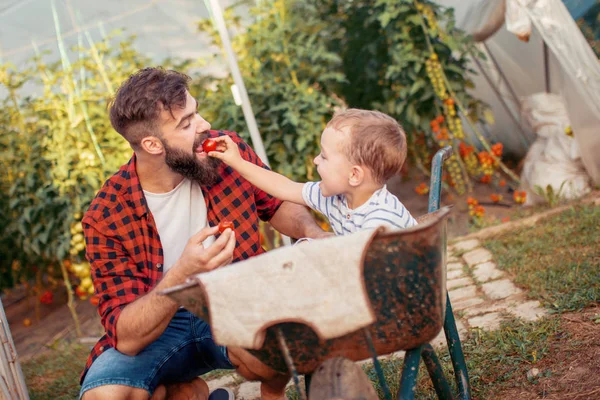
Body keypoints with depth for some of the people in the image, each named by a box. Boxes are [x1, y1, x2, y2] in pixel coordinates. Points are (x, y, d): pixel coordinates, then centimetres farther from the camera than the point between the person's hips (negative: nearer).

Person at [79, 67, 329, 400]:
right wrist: (183, 273, -38)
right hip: (161, 324, 0)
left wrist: (313, 233, -13)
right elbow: (127, 338, -20)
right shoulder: (104, 218, -17)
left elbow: (277, 204, 10)